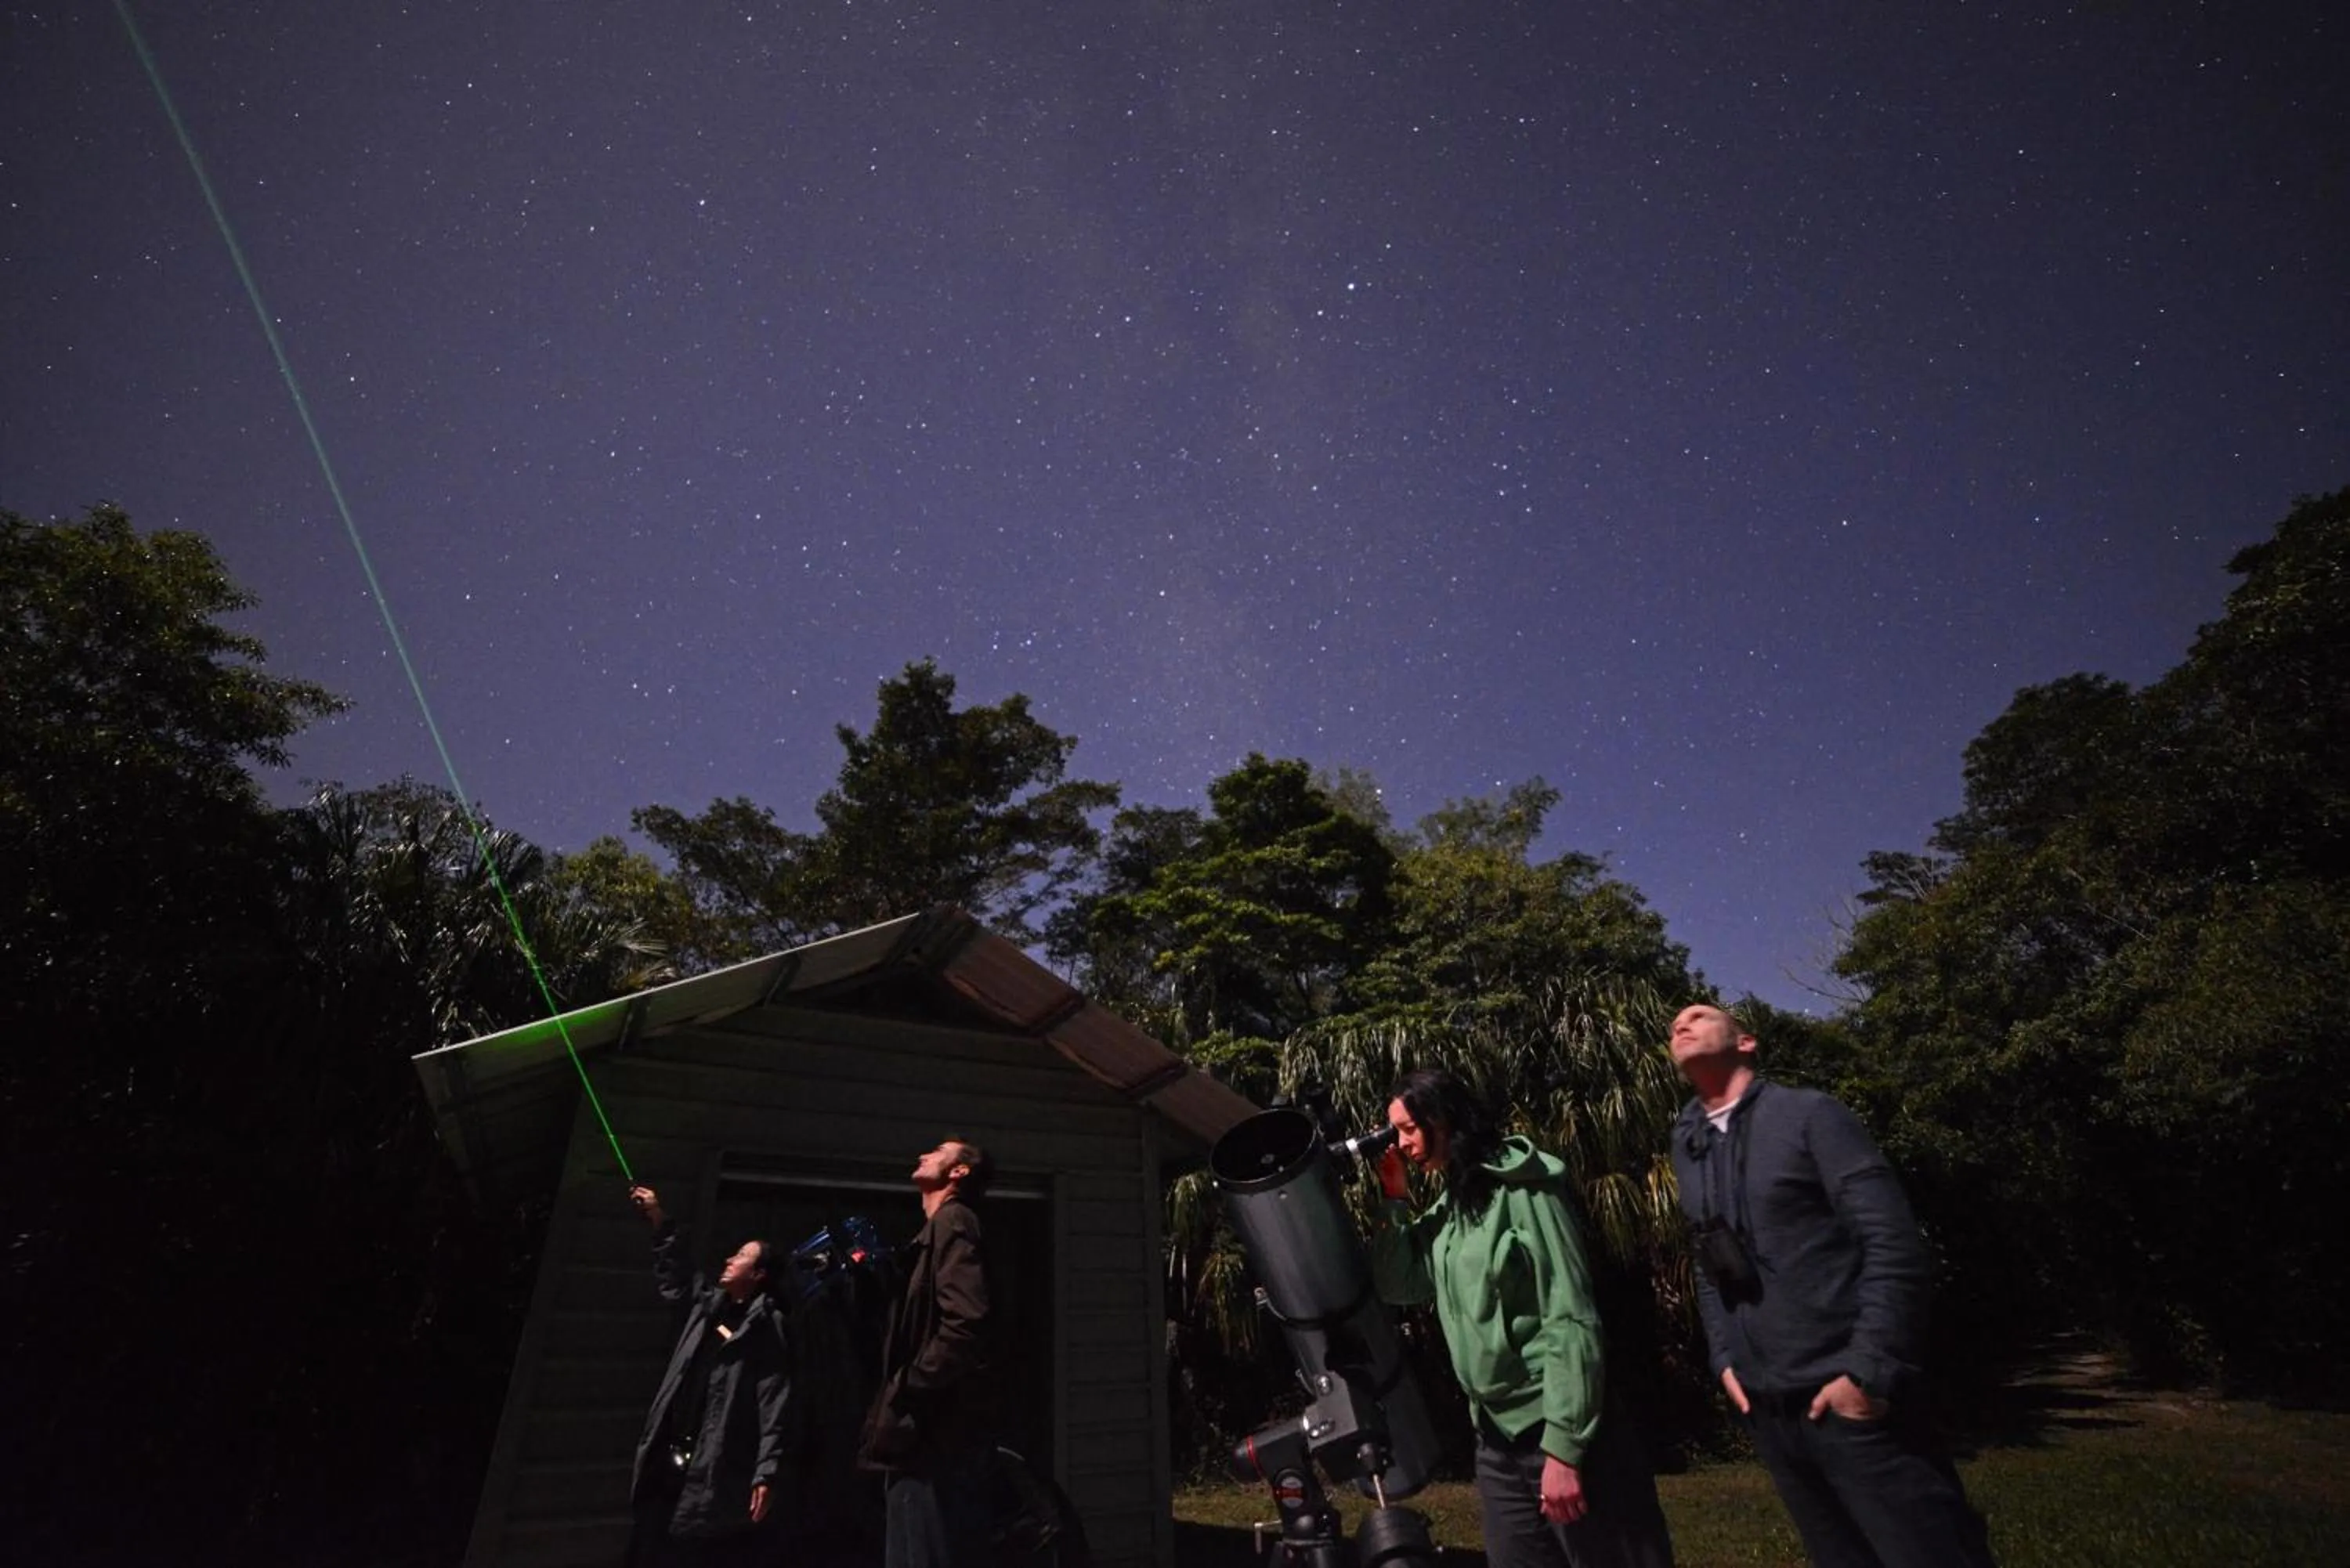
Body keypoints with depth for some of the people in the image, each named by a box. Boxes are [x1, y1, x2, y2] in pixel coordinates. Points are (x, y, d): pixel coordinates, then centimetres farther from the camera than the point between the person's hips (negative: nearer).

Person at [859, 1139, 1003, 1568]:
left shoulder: (953, 1221, -10)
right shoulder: (939, 1231, 20)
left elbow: (966, 1323, -23)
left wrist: (902, 1401, -17)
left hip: (937, 1440, -10)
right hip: (928, 1439, 10)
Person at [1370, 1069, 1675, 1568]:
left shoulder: (1522, 1191, -14)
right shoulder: (1446, 1208, 8)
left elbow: (1571, 1321, -17)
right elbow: (1395, 1285, 5)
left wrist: (1562, 1448, -19)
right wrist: (1394, 1197, -2)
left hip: (1562, 1431, -7)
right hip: (1496, 1438, 7)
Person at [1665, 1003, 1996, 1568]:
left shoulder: (1809, 1115, -7)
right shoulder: (1688, 1147, 9)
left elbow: (1893, 1242, -12)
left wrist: (1869, 1370, -16)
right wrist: (1724, 1357, 3)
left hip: (1849, 1393, -5)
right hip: (1766, 1405, 5)